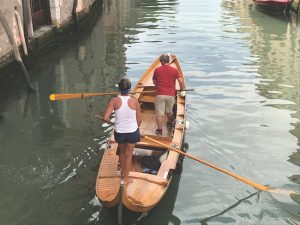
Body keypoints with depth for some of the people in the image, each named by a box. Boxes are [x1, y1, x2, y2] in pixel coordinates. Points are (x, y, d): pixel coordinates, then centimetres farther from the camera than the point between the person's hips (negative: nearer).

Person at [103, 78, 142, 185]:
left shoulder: (114, 101, -15)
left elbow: (105, 118, -19)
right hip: (132, 132, -1)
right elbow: (139, 120, -6)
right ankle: (126, 178, 27)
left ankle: (123, 171, 47)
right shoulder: (134, 101, -14)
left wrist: (108, 121, 5)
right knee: (128, 154, 15)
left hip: (119, 132, 1)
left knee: (122, 152, 26)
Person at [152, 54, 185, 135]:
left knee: (159, 113, 2)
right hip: (171, 94, 2)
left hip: (160, 94, -2)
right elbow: (181, 81, -5)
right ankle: (170, 123, 45)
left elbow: (154, 81, 16)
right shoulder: (175, 70, 2)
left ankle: (159, 130, 0)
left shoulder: (157, 69, 3)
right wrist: (182, 88, 14)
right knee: (169, 111, 24)